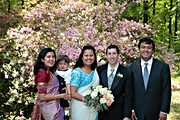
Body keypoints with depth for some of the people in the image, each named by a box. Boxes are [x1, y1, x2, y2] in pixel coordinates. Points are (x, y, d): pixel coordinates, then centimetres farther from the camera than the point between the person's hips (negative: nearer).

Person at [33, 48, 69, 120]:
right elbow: (42, 97, -21)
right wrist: (61, 96, -15)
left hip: (55, 106, 8)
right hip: (50, 108, -8)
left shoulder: (50, 72, 7)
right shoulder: (42, 73, -18)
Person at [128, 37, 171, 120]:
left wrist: (164, 111, -7)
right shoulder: (132, 67, 4)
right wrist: (131, 109, -3)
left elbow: (166, 91, -2)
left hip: (156, 113, -1)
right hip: (137, 113, 1)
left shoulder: (163, 66, -1)